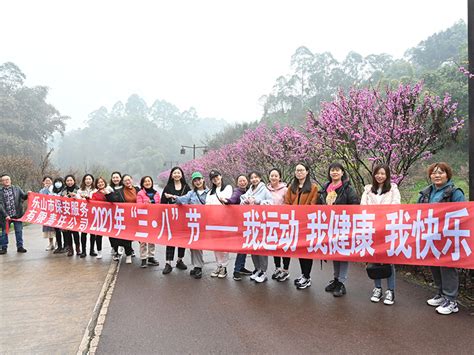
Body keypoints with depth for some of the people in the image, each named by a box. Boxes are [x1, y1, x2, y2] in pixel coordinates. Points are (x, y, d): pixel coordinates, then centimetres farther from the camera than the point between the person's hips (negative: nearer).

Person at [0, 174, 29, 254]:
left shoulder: (16, 189, 6)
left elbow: (23, 196, 8)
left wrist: (27, 194, -16)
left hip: (17, 214, 1)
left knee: (19, 231, 5)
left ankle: (20, 247, 15)